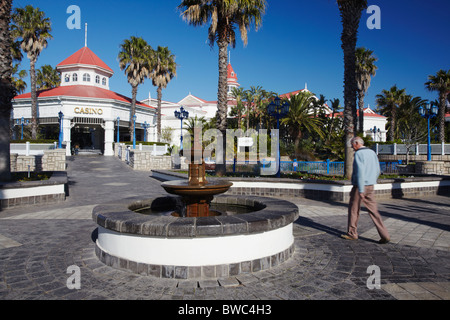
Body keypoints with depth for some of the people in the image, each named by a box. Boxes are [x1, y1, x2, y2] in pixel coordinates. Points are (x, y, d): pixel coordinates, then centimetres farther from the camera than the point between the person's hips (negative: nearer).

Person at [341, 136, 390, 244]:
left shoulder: (358, 154, -13)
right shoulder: (372, 152, 12)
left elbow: (360, 172, -21)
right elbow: (377, 171, 17)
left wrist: (361, 190, -22)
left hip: (360, 186, -7)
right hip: (370, 187, 7)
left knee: (353, 209, 8)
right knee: (373, 210, 7)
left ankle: (352, 233, 18)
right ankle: (384, 235, 2)